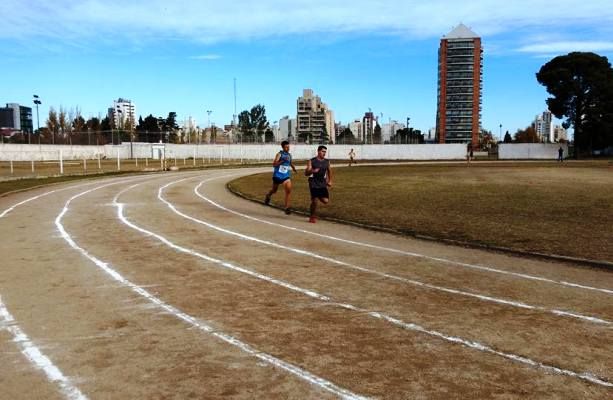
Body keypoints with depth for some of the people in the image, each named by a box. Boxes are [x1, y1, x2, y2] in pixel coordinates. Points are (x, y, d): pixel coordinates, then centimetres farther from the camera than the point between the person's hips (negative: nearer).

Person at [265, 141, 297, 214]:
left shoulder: (289, 155, 4)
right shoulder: (279, 154, -14)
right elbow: (274, 164, -25)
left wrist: (293, 168, 12)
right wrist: (283, 161, -34)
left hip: (286, 176, 4)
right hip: (277, 175, -3)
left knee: (288, 191, -15)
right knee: (274, 190, 16)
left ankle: (287, 207, -11)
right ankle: (268, 196, 51)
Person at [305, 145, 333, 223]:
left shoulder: (327, 162, 5)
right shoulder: (311, 161, -7)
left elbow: (329, 171, 22)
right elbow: (306, 173, -9)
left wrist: (330, 181, 12)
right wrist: (312, 171, -29)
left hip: (323, 184, 4)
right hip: (314, 184, -4)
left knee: (326, 201, -7)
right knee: (314, 201, -8)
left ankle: (319, 197, 27)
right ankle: (313, 217, 11)